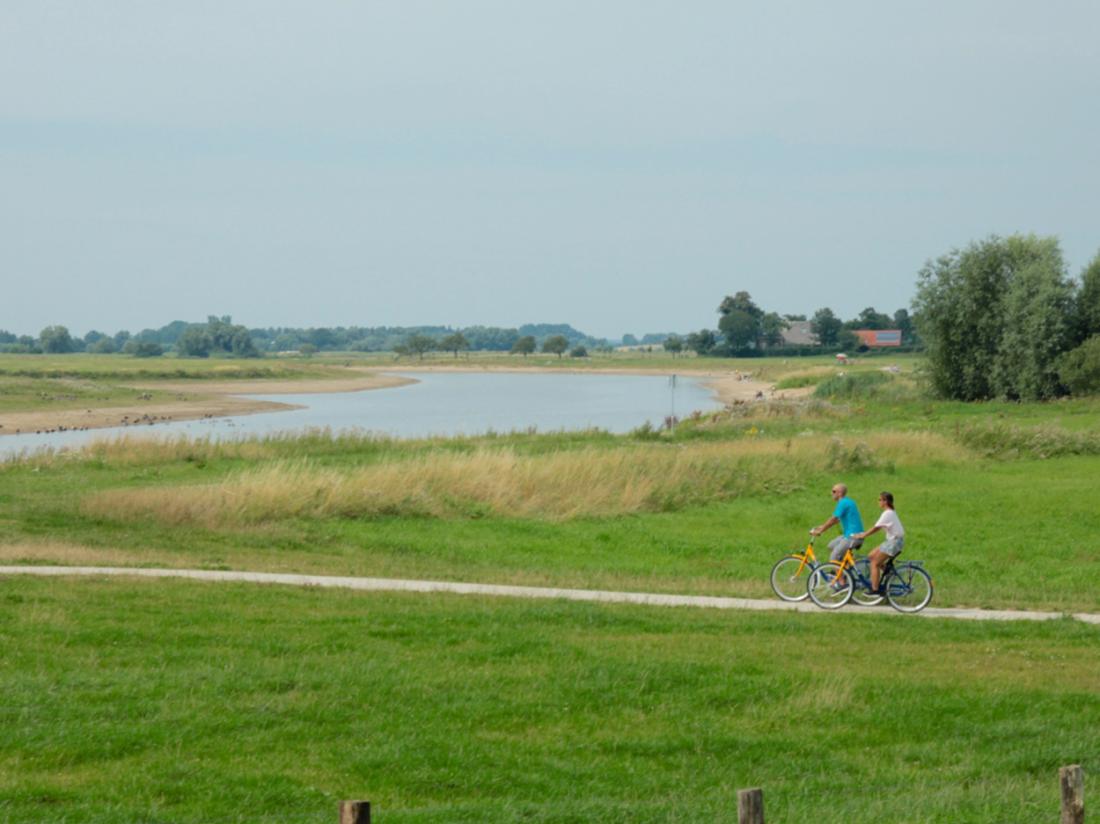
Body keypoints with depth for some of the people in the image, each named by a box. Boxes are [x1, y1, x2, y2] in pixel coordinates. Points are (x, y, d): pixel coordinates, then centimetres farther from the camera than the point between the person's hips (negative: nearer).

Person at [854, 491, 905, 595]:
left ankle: (875, 589, -6)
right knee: (872, 555, 14)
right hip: (893, 540, 10)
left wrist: (863, 535, -10)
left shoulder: (887, 514, -16)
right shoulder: (891, 512, 15)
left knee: (875, 563, -5)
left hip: (894, 541, -10)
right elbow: (878, 527, 18)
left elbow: (876, 528, -17)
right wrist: (865, 533, 14)